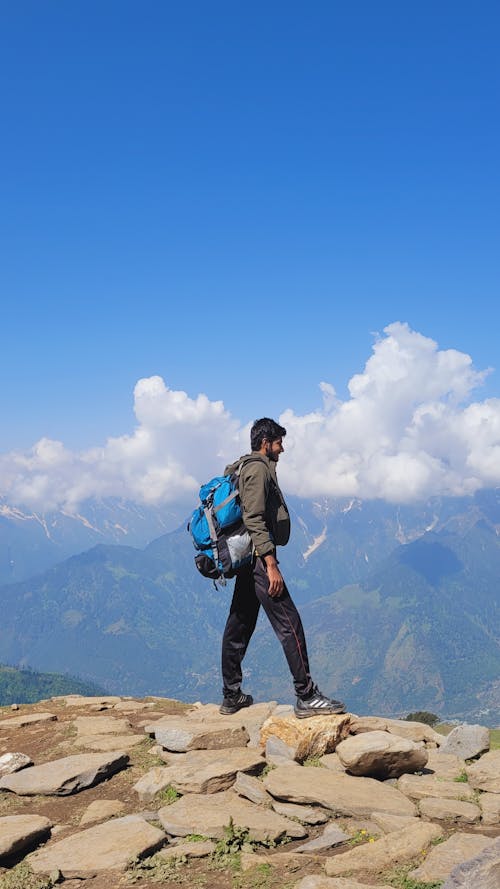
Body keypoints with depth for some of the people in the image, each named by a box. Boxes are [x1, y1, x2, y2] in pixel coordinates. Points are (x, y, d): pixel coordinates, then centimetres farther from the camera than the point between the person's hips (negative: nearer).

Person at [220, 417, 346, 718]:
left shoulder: (250, 468, 21)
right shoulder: (258, 468, -11)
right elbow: (254, 520, -20)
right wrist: (271, 564, -23)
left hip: (246, 561, 11)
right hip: (258, 558, -11)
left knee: (239, 626, 12)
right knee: (290, 624, -8)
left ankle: (232, 696, 19)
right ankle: (307, 697, -6)